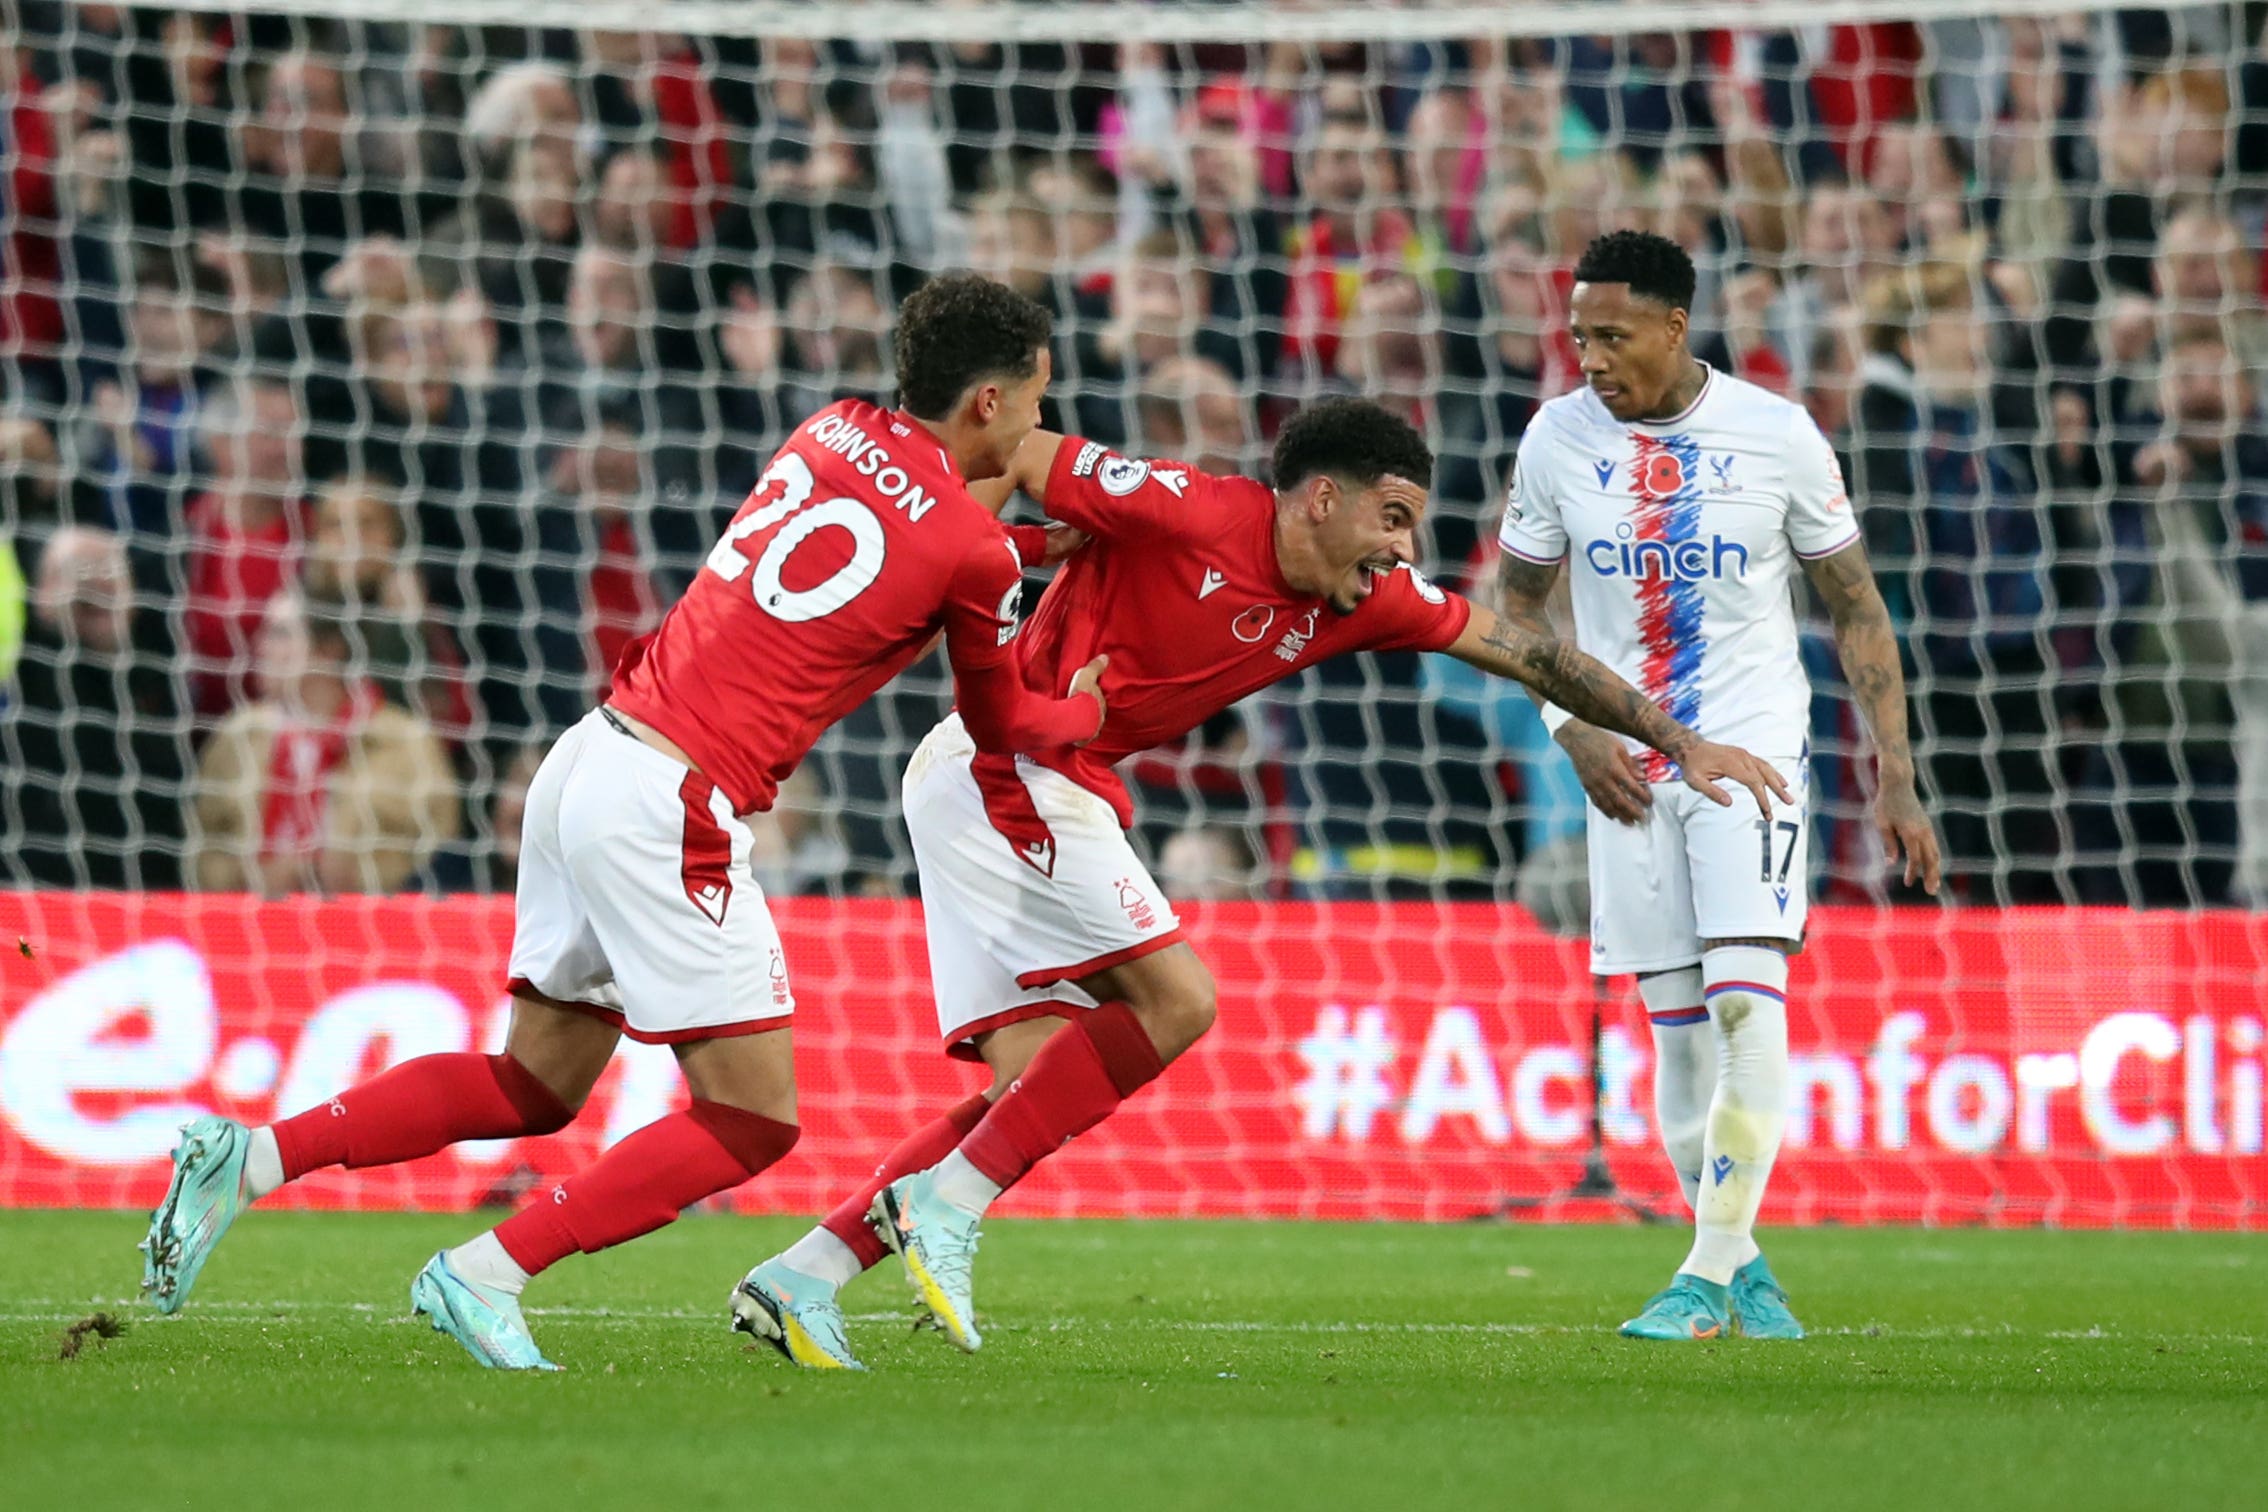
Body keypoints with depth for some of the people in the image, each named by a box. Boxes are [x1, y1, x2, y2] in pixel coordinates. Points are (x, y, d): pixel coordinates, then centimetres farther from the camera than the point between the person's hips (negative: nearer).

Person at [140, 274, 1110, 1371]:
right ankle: (485, 1277, -6)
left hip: (591, 757, 8)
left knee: (535, 1086, 18)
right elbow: (1000, 726, 12)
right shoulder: (972, 552, -8)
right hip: (670, 809, -8)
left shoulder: (835, 431, 10)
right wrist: (1086, 712, 32)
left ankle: (252, 1157, 10)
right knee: (753, 1122, -1)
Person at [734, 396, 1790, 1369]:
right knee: (1173, 1000, -15)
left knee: (1035, 1082, 0)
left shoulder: (1365, 602, 7)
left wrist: (1677, 740, 13)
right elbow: (1010, 458, -11)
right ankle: (945, 1202, -13)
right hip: (1006, 766, -9)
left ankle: (801, 1277, -2)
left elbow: (1521, 649, 13)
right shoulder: (1189, 512, -16)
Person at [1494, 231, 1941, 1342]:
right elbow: (1519, 602, 11)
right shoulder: (1558, 440, -1)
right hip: (1628, 767, 3)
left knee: (1748, 1001, -17)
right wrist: (1577, 733, -5)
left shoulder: (1777, 436, -6)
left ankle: (1709, 1274, -17)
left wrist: (1895, 778, -2)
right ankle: (1738, 1264, 16)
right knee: (1678, 1024, 3)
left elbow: (1855, 608, 2)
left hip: (1753, 750, -3)